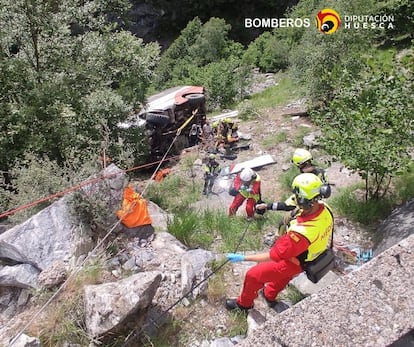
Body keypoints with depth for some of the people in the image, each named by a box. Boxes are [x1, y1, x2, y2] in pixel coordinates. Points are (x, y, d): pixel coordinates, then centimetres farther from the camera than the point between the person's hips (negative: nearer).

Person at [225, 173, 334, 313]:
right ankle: (270, 296, 62)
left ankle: (243, 304, 38)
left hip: (294, 263, -7)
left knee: (252, 275, 11)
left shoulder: (301, 232, -44)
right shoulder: (325, 208, -23)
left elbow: (273, 256, -32)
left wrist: (242, 258, -26)